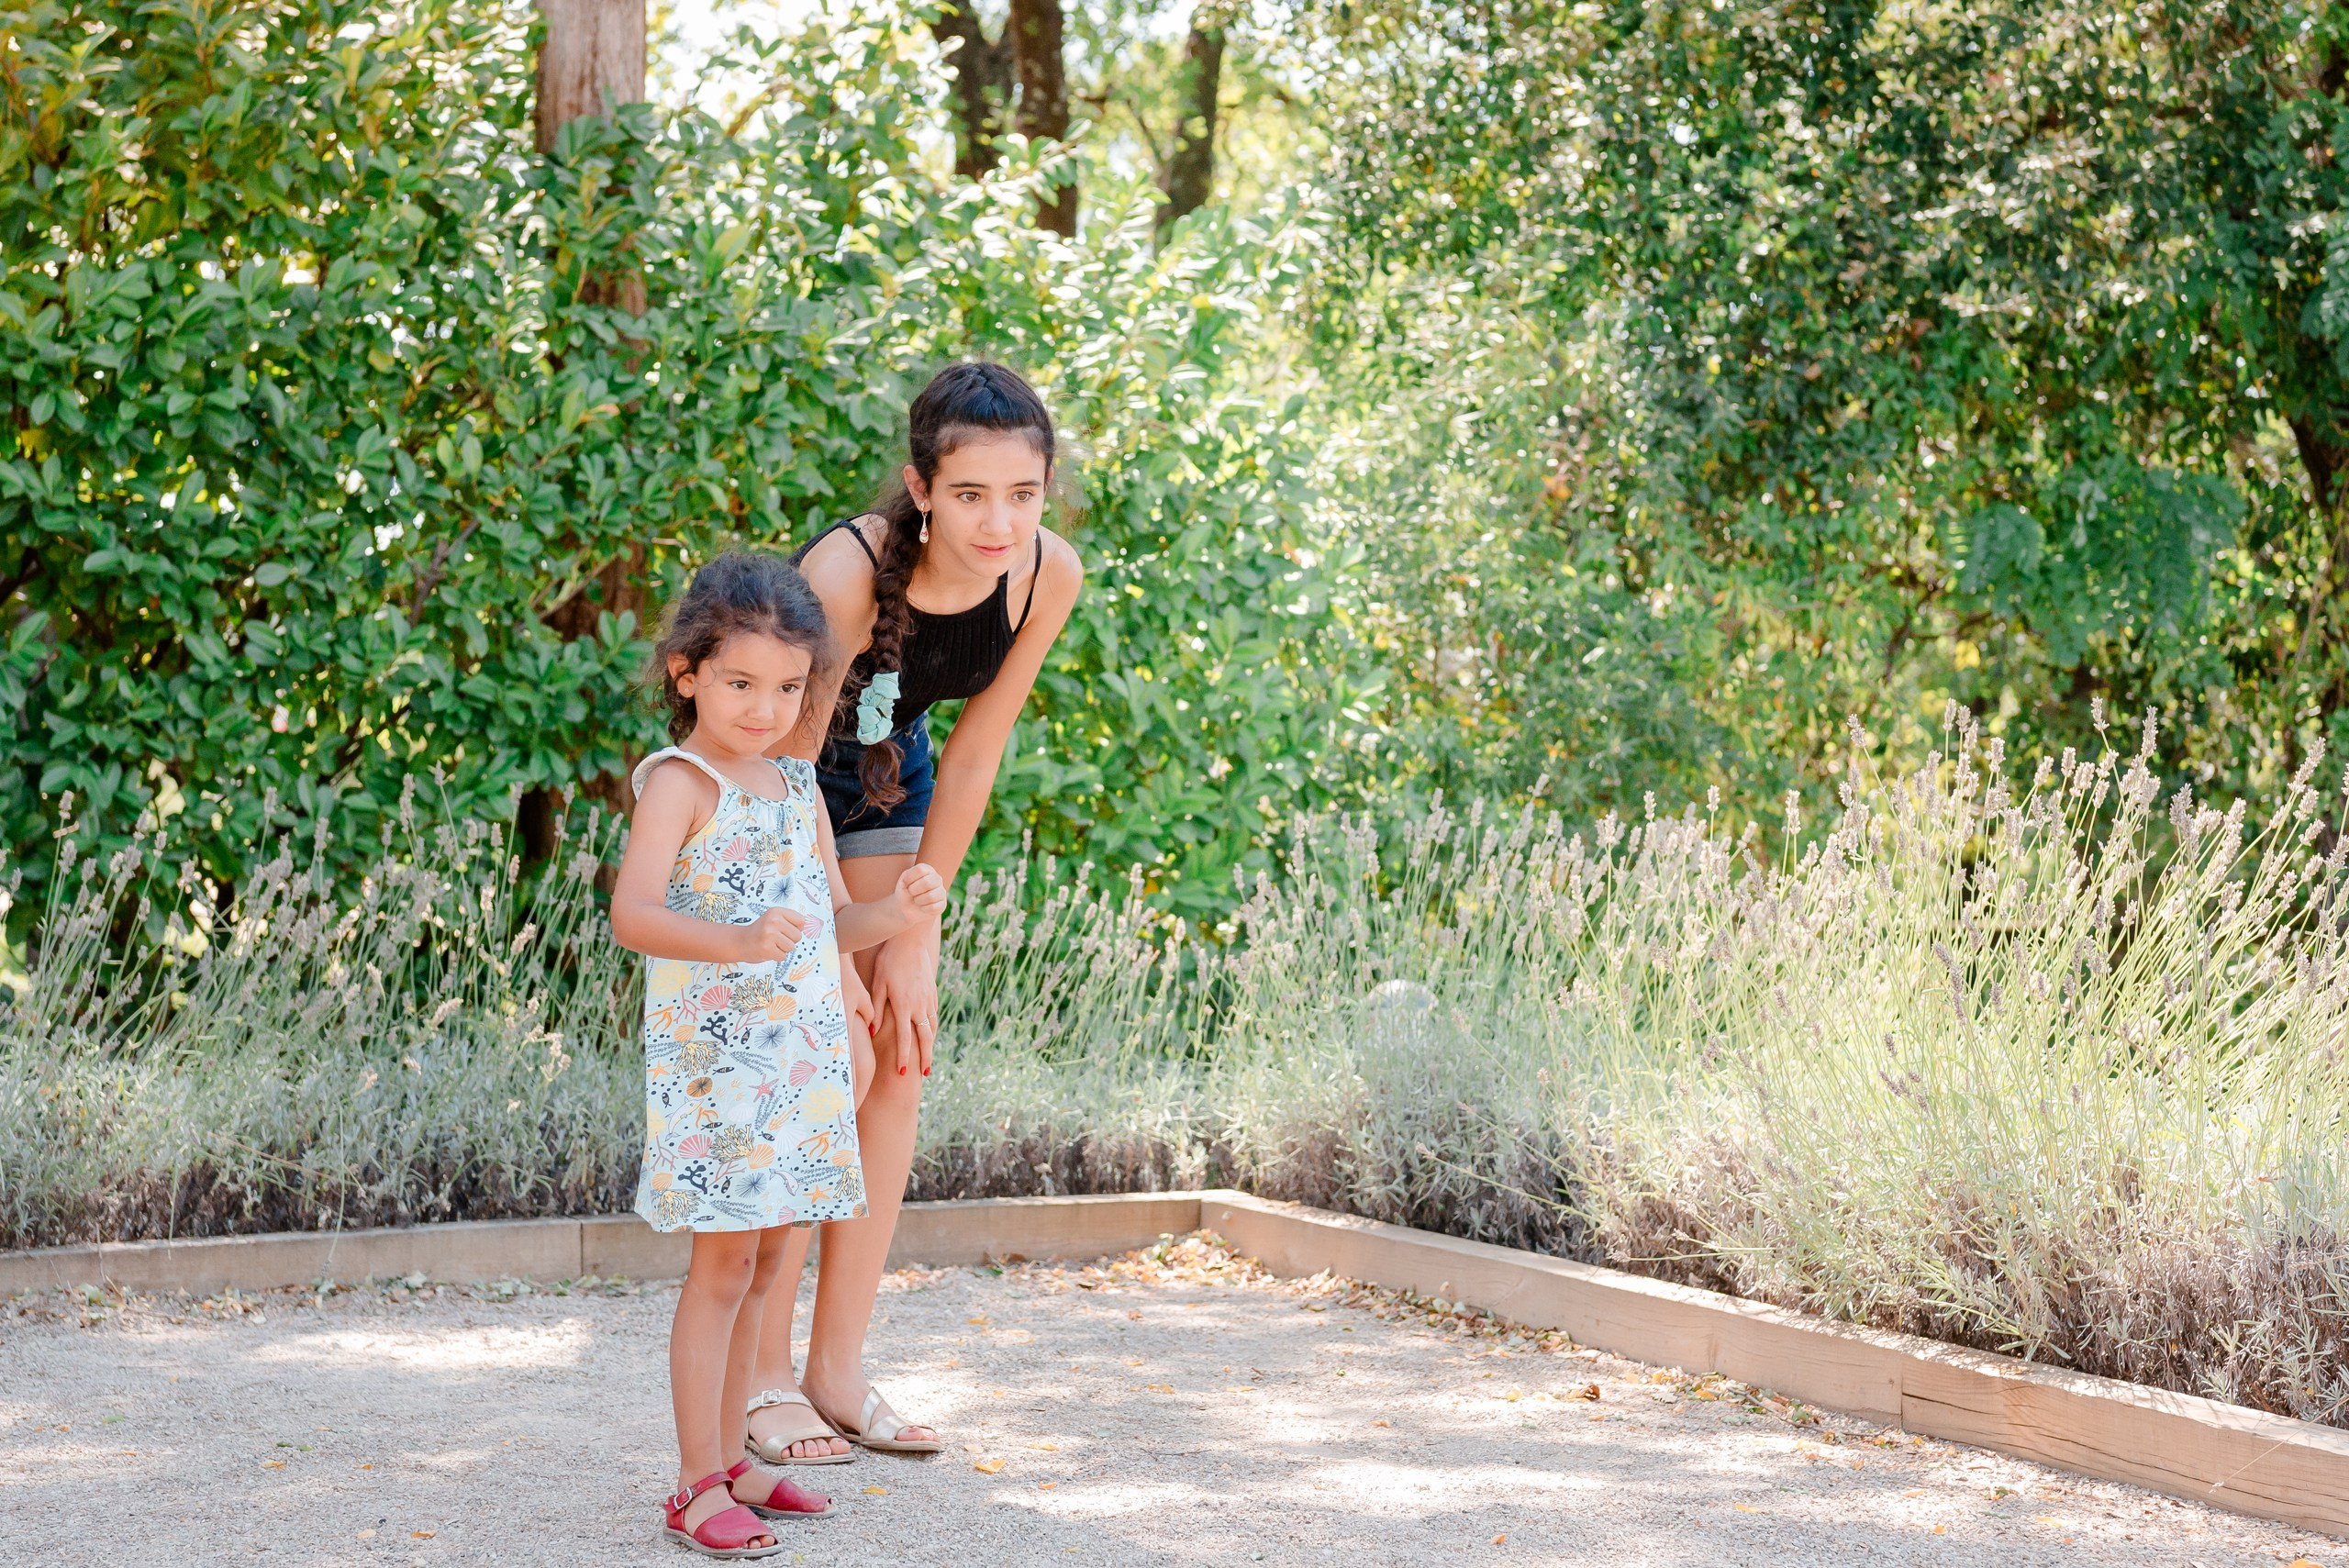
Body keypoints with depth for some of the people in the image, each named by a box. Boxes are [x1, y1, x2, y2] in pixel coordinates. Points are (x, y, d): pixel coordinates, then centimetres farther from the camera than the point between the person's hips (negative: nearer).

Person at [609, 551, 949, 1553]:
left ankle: (728, 1462, 21)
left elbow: (831, 926, 20)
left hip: (801, 1058, 7)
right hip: (713, 1057, -7)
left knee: (762, 1262, 11)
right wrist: (736, 942, -37)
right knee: (724, 1261, -7)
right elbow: (632, 914, -22)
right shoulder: (679, 781, -9)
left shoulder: (797, 789, 14)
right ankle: (697, 1488, -1)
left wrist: (896, 913, -1)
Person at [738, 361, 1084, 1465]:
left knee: (900, 1056, -1)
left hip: (886, 774, 5)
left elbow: (974, 755, -10)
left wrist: (914, 933, -8)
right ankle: (764, 1384, -2)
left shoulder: (1048, 576, -21)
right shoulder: (846, 572, -38)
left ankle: (838, 1373, 6)